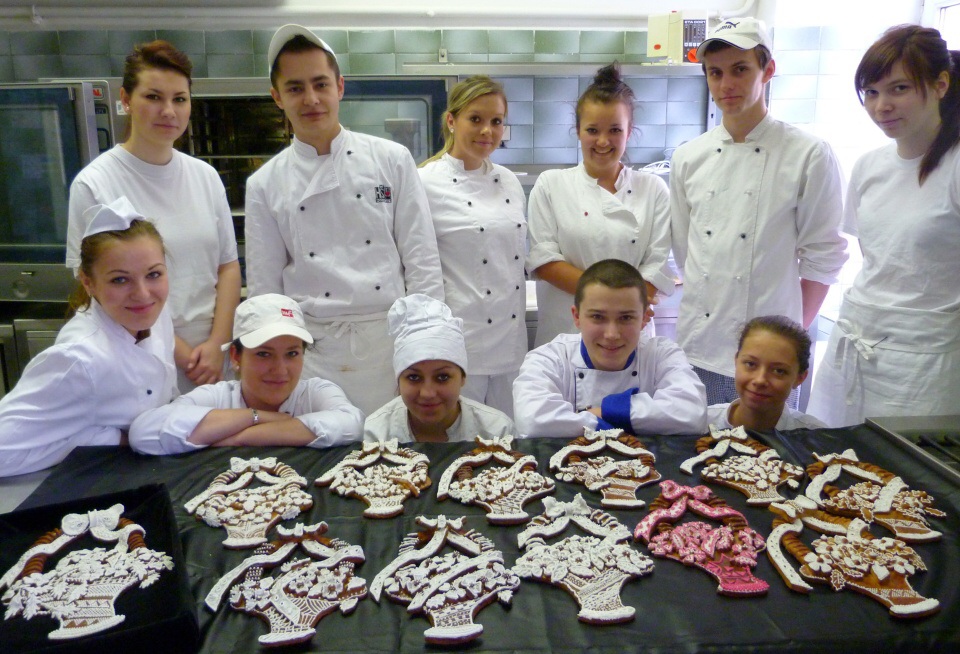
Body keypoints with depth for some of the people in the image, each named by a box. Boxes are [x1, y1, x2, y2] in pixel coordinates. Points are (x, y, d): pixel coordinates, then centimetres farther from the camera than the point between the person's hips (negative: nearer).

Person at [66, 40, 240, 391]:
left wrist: (217, 343, -8)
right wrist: (177, 351, -13)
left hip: (213, 358, 4)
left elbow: (228, 266, 4)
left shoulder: (205, 176, 4)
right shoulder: (93, 185, -9)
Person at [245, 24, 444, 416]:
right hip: (312, 353, 1)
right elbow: (264, 289, 8)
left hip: (391, 340, 0)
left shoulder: (392, 160, 2)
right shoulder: (265, 185, 5)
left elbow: (422, 262, 1)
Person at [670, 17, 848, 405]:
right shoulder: (688, 158, 5)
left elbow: (822, 257, -3)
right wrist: (707, 304, 7)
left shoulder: (809, 155, -6)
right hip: (697, 348, 3)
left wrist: (794, 335, -2)